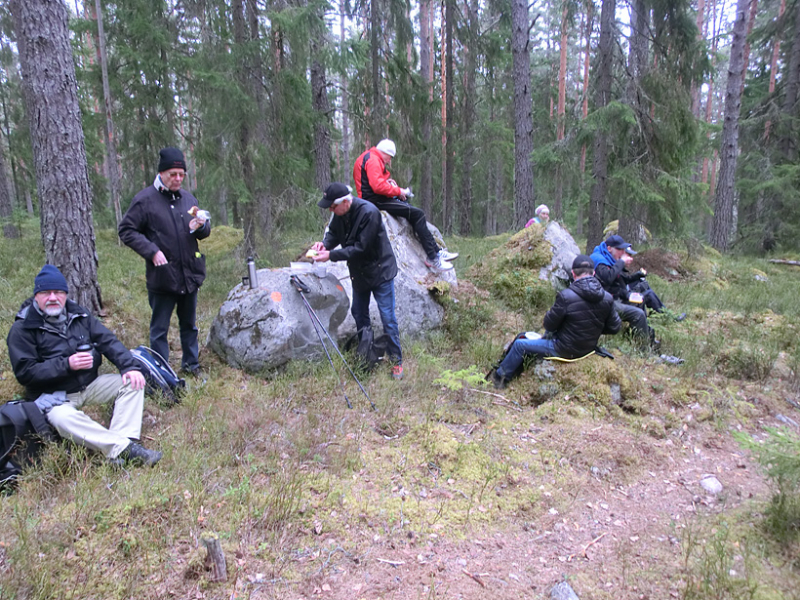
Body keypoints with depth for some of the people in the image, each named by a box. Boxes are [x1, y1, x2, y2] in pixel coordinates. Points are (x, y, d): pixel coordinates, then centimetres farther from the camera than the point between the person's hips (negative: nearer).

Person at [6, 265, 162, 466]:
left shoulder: (78, 314, 7)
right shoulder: (23, 329, -6)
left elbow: (108, 341, 3)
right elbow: (25, 373, -12)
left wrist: (128, 367, -13)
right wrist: (66, 365, -23)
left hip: (90, 384, 5)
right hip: (54, 395, -5)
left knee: (132, 384, -16)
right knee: (63, 418, -37)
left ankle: (119, 445, -30)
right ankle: (125, 448, -39)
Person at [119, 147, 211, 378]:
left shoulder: (188, 198, 10)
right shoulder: (145, 200, -7)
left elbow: (204, 233, 16)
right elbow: (126, 231, -5)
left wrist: (200, 226, -8)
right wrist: (151, 251, -16)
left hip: (190, 274, 5)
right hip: (162, 277, -5)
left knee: (189, 324, 18)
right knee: (159, 328, 5)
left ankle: (191, 363, 33)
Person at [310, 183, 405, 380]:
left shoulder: (369, 213, -29)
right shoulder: (340, 213, -6)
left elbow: (360, 248, -29)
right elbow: (333, 232, 8)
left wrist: (331, 256, -29)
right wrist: (324, 243, -16)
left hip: (379, 271, -8)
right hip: (358, 272, 8)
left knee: (387, 317, -4)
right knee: (359, 314, 16)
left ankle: (396, 361, 9)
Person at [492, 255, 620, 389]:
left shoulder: (566, 296, -26)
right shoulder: (607, 298, -11)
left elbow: (549, 324, -16)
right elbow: (614, 327, -1)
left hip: (565, 350, -7)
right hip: (589, 348, 7)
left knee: (519, 344, 10)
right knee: (548, 335, 34)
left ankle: (501, 376, 27)